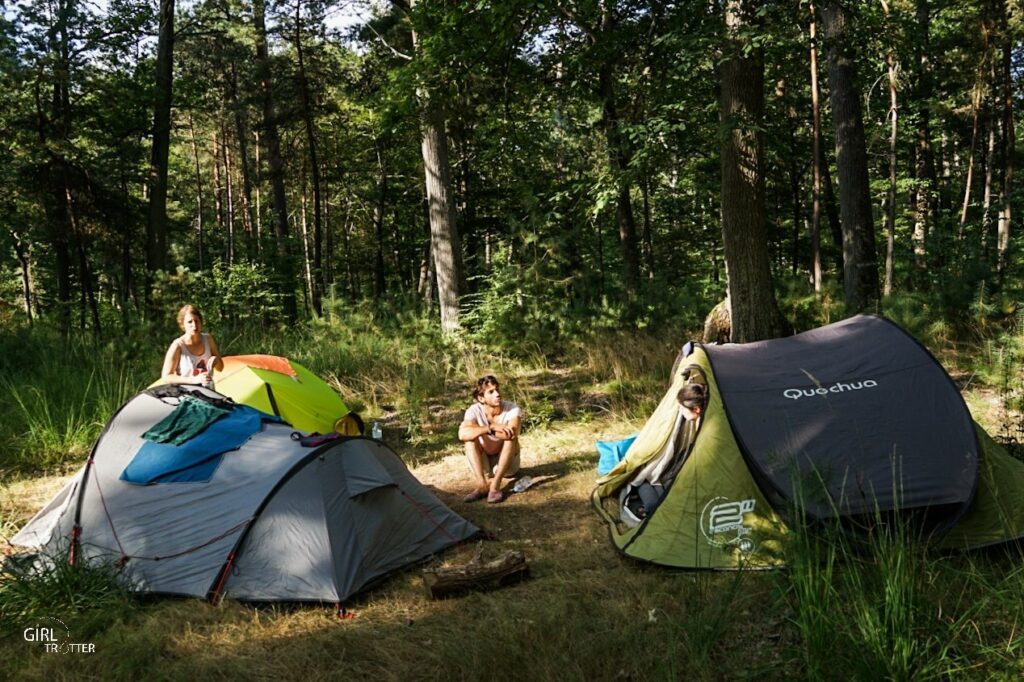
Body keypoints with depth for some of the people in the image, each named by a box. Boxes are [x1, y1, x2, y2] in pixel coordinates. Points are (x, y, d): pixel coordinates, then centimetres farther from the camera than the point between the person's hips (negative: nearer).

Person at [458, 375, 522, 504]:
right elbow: (462, 434, -37)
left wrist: (481, 429, -28)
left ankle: (495, 486, -31)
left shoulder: (512, 409, -20)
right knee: (470, 437, -24)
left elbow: (512, 433, -40)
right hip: (483, 464, 1)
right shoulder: (474, 411, -18)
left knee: (511, 437, -28)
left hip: (507, 464, -1)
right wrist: (491, 427, -46)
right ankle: (482, 485, -31)